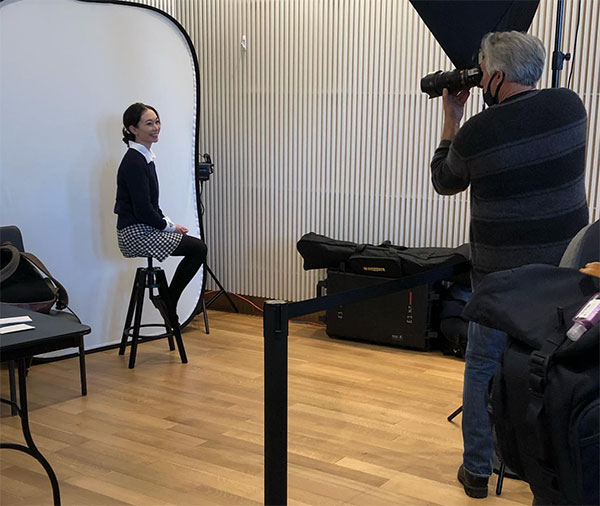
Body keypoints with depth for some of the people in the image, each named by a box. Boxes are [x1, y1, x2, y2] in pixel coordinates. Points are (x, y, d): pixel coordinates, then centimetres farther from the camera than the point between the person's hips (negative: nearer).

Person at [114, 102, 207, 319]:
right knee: (197, 249, -9)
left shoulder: (145, 157, 12)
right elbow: (143, 209, -22)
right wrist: (168, 226, -10)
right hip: (135, 233, -10)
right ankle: (168, 301, 3)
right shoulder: (134, 161, -18)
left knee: (197, 247, 11)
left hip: (145, 228, 10)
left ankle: (167, 299, 16)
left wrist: (167, 221, 6)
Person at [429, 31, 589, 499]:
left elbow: (444, 183, 5)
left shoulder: (475, 134, -16)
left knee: (483, 368, 13)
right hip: (566, 269, 4)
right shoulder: (570, 105, -4)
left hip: (502, 276, -4)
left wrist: (451, 117, 10)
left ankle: (477, 471, 21)